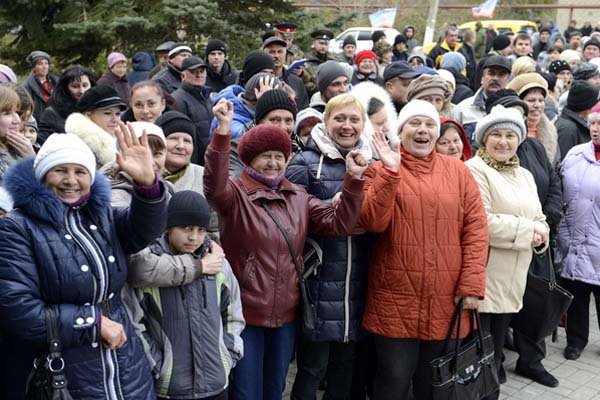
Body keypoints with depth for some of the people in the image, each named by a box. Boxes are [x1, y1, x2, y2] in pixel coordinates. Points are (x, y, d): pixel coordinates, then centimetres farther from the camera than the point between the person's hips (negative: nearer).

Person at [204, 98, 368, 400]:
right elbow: (214, 185, -29)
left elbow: (339, 223, -1)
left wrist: (353, 181, -16)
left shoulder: (299, 198, 8)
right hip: (244, 315, -5)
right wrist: (223, 131, -42)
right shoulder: (235, 194, -7)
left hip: (285, 315, 5)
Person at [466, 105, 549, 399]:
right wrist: (527, 230, -13)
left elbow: (539, 219, 18)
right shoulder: (474, 170, -10)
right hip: (480, 280, -7)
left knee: (495, 351, 18)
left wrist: (540, 235, -6)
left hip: (512, 281, 8)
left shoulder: (525, 175, 16)